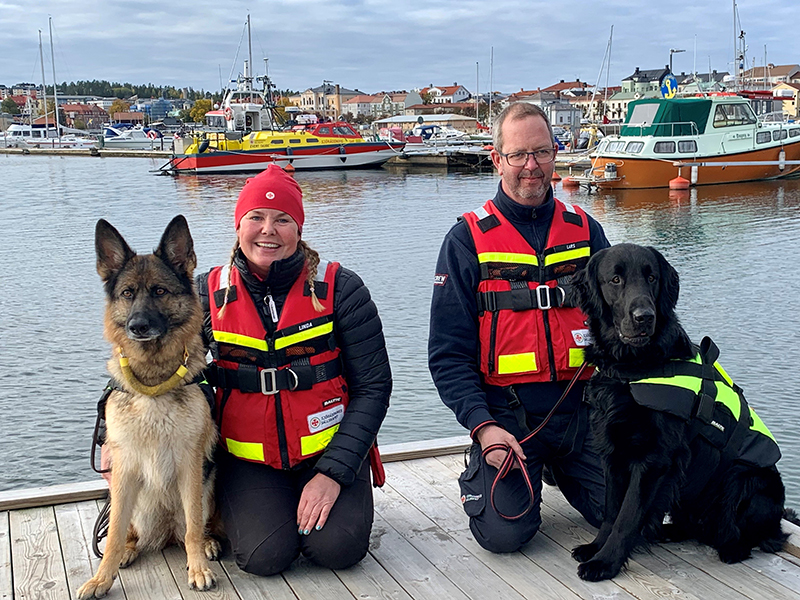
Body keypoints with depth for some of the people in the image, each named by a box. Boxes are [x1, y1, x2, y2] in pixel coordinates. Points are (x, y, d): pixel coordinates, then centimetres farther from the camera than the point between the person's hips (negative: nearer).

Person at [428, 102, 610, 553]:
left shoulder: (585, 230, 9)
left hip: (581, 410, 3)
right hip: (507, 415, -3)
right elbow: (449, 353, -3)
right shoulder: (468, 239, 0)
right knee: (505, 532, -19)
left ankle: (562, 471, 21)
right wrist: (483, 426, -16)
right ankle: (480, 476, 16)